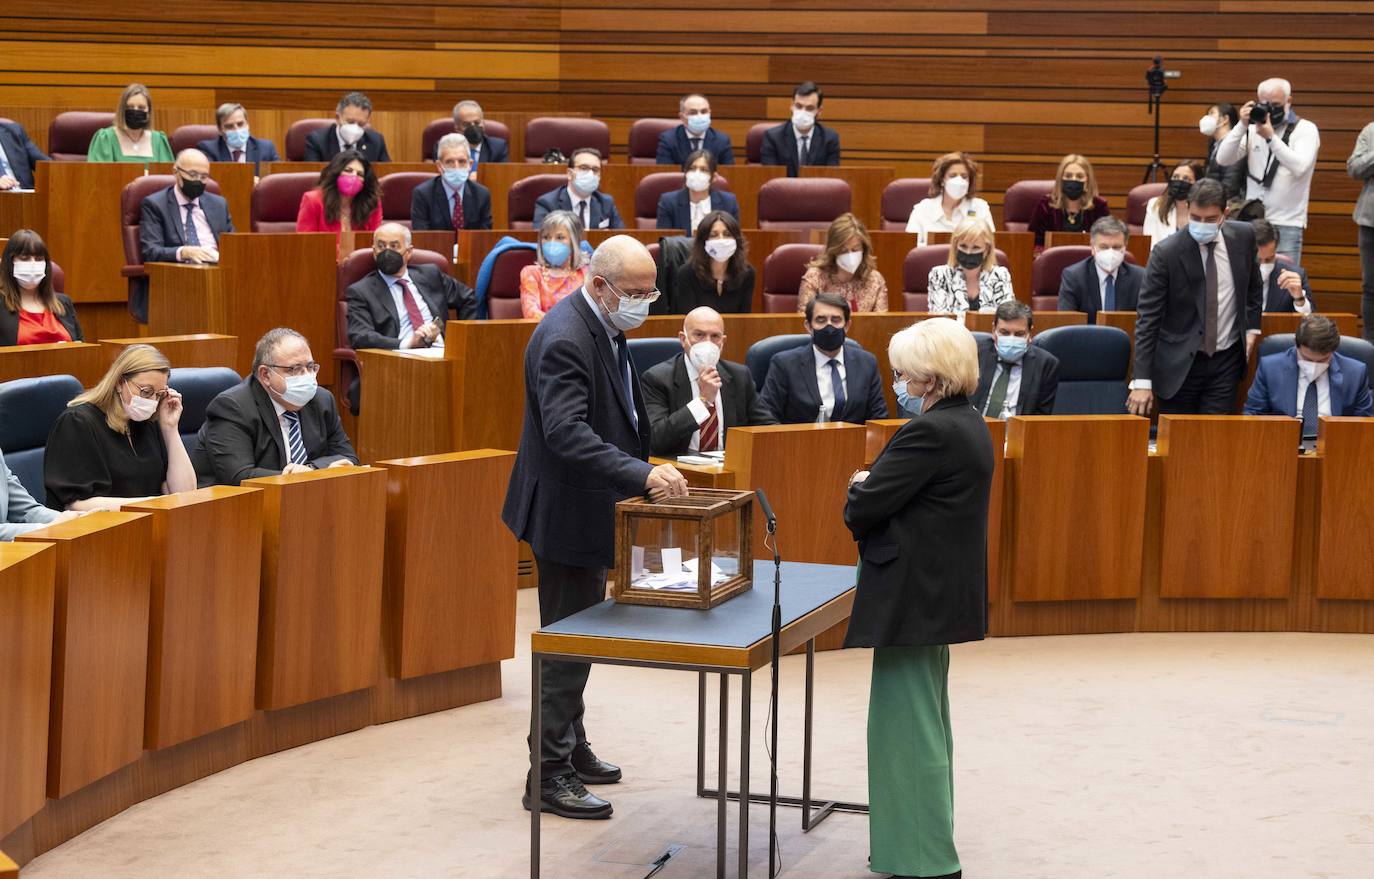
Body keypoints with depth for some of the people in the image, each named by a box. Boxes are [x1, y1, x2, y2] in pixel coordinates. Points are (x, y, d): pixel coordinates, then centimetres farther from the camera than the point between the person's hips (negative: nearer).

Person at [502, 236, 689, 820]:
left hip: (588, 507, 10)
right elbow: (567, 433, -35)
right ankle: (548, 777, 5)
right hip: (568, 510, -10)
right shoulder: (565, 338, -25)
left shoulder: (603, 325, 7)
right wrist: (642, 474, -42)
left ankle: (570, 747, 34)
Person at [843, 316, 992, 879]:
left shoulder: (930, 433, -22)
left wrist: (860, 489, 1)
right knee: (927, 722, 20)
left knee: (908, 724, -2)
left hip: (913, 597, -11)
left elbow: (861, 509, -20)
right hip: (943, 594, 11)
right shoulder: (970, 426, 10)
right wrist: (875, 487, 1)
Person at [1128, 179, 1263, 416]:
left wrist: (1252, 327, 8)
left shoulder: (1243, 236, -2)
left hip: (1227, 361, 3)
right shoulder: (1166, 252, -15)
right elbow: (1147, 318, -14)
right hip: (1179, 363, -3)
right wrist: (1142, 381, -19)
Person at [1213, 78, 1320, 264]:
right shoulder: (1253, 129, 10)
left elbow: (1299, 167, -16)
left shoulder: (1306, 129, 1)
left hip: (1287, 225, -3)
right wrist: (1242, 126, -10)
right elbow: (1223, 159, 0)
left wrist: (1271, 137, -20)